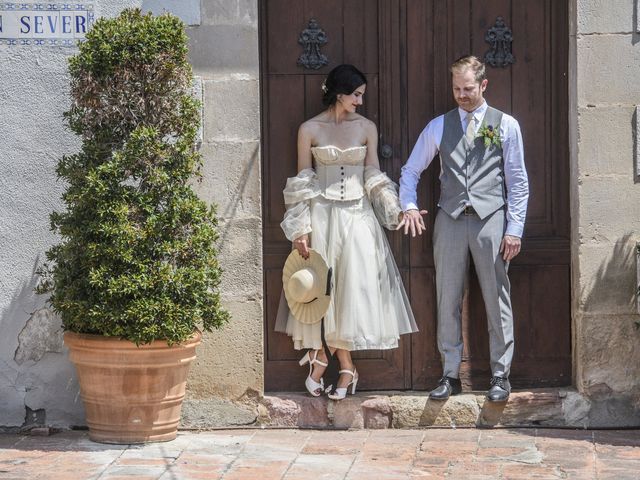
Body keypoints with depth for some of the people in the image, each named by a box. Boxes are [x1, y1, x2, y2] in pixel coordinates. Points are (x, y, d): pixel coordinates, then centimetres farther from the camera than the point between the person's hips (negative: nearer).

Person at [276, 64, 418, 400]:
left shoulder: (367, 128, 5)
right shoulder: (309, 129, 0)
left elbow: (373, 177, 8)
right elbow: (302, 182, 1)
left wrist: (395, 211, -5)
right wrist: (300, 229, -5)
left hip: (357, 216, 2)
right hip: (320, 215, -1)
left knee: (353, 288, -2)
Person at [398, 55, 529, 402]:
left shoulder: (505, 125, 6)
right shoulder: (439, 126, 12)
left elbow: (518, 182, 4)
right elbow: (410, 171, 18)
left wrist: (514, 229, -3)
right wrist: (409, 205, 0)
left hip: (491, 219, -2)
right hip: (450, 219, 2)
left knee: (497, 299, -1)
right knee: (448, 300, 3)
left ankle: (500, 375, 7)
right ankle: (450, 374, 10)